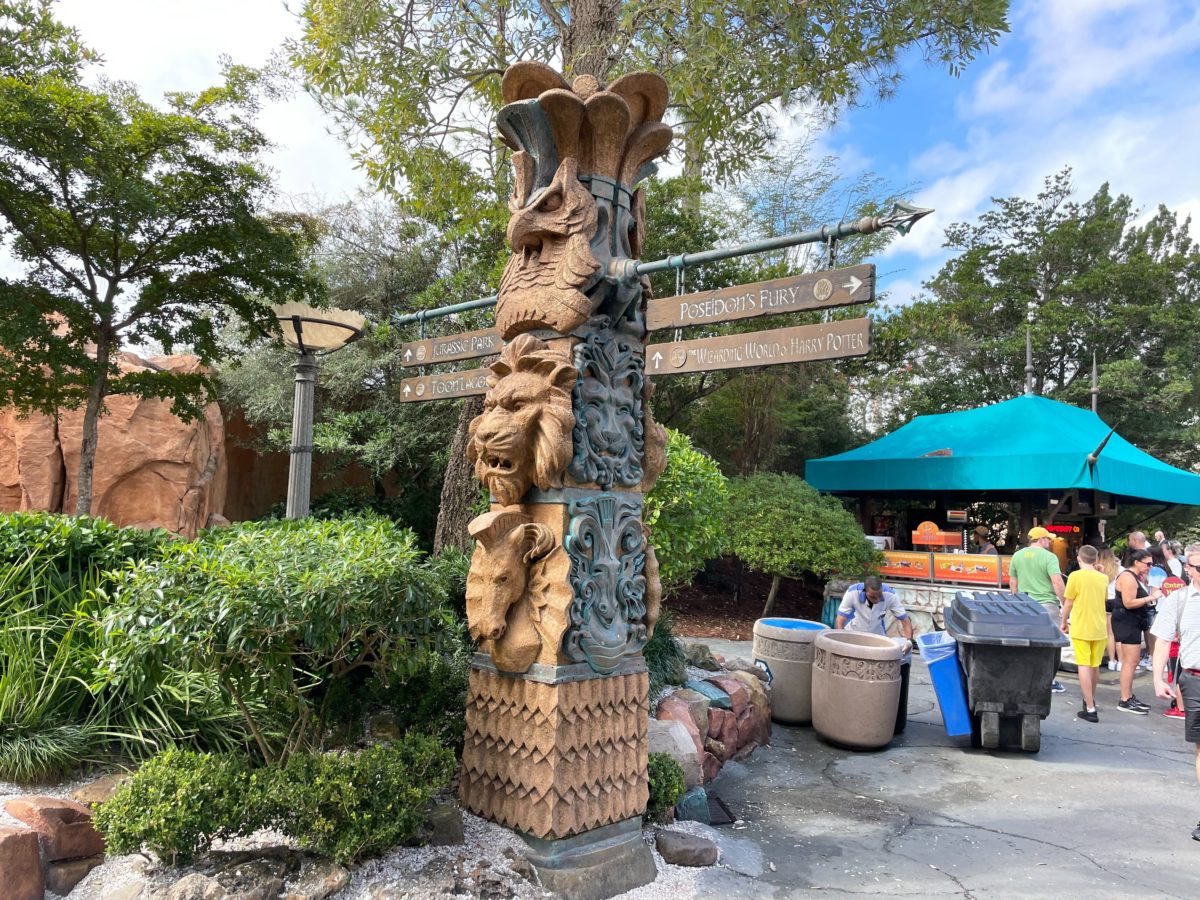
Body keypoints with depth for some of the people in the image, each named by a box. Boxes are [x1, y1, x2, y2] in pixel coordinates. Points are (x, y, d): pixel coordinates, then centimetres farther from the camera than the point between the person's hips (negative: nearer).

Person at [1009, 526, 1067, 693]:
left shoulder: (1017, 555, 7)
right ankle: (1050, 681, 9)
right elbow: (1057, 582, -19)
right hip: (1046, 604, -5)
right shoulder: (1049, 557, -9)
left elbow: (1012, 582, 12)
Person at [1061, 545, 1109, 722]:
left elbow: (1068, 602, -5)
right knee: (1095, 666, 18)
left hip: (1080, 628, -5)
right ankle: (1091, 699, 37)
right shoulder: (1103, 578, 4)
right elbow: (1102, 600, 15)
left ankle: (1090, 709, -9)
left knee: (1084, 666, -4)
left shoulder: (1075, 576, -10)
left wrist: (1064, 621, 8)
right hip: (1099, 628, 5)